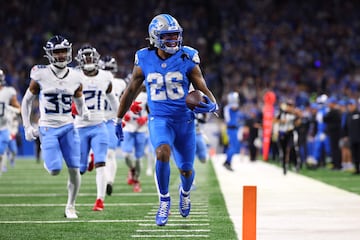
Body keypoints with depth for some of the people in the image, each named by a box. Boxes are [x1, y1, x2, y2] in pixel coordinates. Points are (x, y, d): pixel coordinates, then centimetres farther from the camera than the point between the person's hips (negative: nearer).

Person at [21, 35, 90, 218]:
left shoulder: (75, 78, 1)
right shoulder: (40, 75, -7)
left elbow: (80, 102, 15)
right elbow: (27, 101, 4)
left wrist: (84, 112, -9)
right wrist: (27, 127, -1)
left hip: (68, 127, 2)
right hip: (47, 128, -2)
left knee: (74, 170, -4)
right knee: (55, 171, -12)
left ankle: (70, 207, 15)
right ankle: (48, 161, 27)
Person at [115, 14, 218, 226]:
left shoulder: (187, 59, -8)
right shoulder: (145, 61, -4)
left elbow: (203, 89, -3)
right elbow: (131, 91, 10)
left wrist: (211, 105, -26)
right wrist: (119, 119, 17)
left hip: (184, 119, 1)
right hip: (159, 119, -1)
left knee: (186, 169, 9)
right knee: (163, 152, -30)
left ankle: (185, 191, 47)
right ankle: (164, 200, -11)